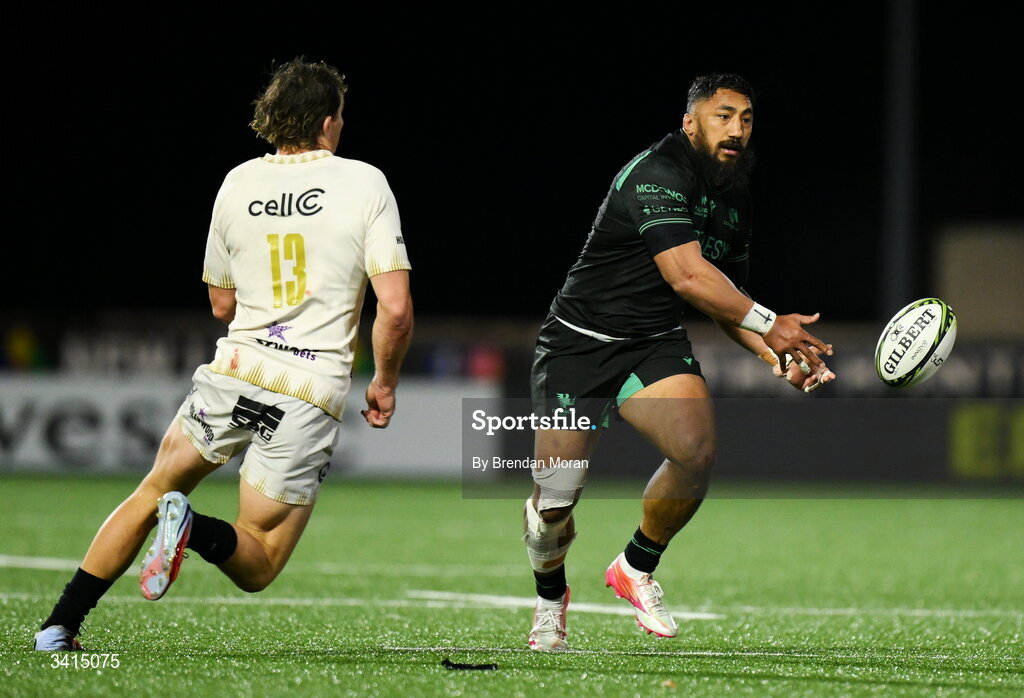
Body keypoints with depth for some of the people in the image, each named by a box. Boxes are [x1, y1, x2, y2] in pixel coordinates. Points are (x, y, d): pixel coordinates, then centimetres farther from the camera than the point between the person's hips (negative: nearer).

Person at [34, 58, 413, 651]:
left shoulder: (238, 184, 8)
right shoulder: (365, 184, -3)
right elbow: (395, 309, -10)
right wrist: (385, 384, 6)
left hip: (235, 369, 3)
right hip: (311, 395, -3)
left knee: (154, 491, 24)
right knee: (257, 567, 7)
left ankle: (61, 624, 13)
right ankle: (197, 531, -27)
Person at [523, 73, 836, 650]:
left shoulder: (736, 197, 7)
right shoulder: (657, 175, -21)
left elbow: (727, 297, 14)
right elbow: (687, 276, -32)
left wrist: (779, 355, -3)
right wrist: (769, 323, -32)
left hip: (655, 344, 6)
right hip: (579, 343, -6)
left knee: (698, 447, -23)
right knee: (555, 497, -8)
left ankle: (637, 568, 0)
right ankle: (551, 595, 25)